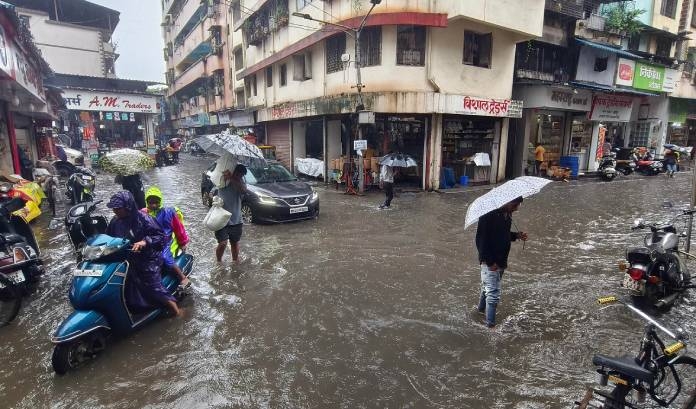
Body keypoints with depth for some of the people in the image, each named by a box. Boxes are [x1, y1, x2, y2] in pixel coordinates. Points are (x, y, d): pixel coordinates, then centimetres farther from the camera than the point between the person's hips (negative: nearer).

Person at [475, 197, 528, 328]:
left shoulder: (507, 215, 5)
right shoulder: (488, 215, -22)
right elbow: (481, 240, -22)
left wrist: (516, 235, 0)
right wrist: (490, 261, -24)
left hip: (501, 260, 8)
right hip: (490, 262, -8)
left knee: (487, 287, 25)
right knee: (493, 293, -5)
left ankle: (481, 308, 45)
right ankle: (490, 323, 5)